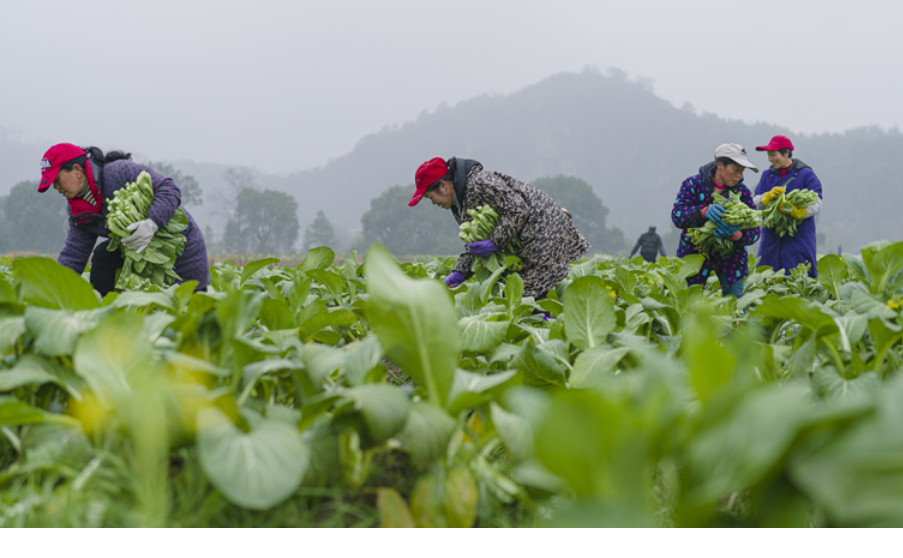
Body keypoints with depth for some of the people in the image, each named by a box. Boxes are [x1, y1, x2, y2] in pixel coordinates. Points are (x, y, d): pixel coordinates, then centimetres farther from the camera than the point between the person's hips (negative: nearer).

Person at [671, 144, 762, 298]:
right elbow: (677, 216, -21)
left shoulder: (742, 191, -4)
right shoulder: (693, 184, -8)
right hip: (695, 254, -1)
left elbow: (754, 230, -9)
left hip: (730, 256, 2)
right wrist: (704, 211, -40)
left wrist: (736, 235, -33)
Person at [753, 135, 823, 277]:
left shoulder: (806, 174, 1)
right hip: (771, 238, 4)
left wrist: (795, 211, -26)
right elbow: (756, 203, 7)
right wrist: (769, 196, -14)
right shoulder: (767, 176, 16)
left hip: (799, 240, -4)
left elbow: (816, 205, -8)